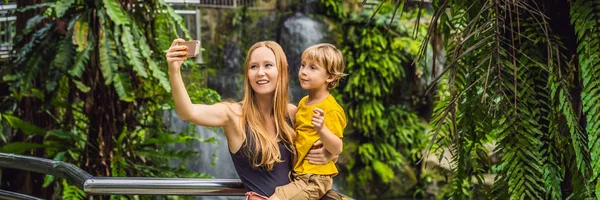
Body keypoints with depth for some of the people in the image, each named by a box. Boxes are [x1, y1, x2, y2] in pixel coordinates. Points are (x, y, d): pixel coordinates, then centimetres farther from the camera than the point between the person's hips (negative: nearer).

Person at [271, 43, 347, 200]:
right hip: (298, 174, 10)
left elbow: (337, 149, -23)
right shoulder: (303, 102, 9)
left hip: (314, 179, -10)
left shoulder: (331, 109, -17)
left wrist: (321, 129, -38)